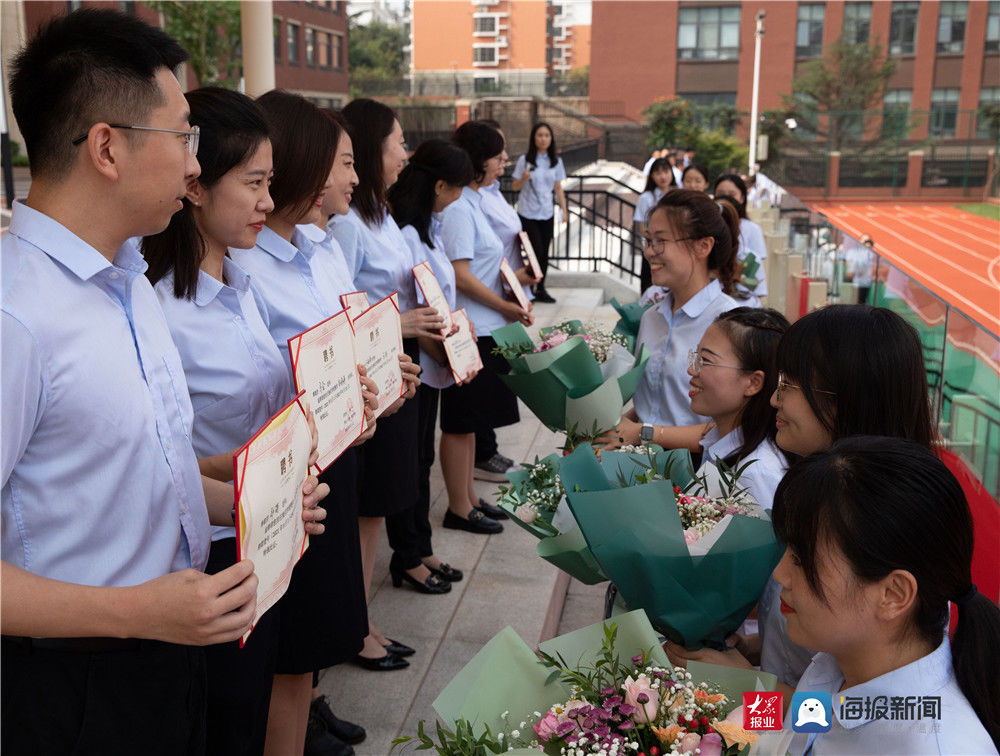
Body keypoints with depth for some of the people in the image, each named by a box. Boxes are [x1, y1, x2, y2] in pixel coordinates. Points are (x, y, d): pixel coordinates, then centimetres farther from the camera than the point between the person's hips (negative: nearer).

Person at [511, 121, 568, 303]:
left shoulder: (556, 161, 6)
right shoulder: (525, 160, -5)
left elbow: (558, 188, 12)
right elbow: (515, 187, 1)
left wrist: (564, 210, 6)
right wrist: (524, 179, -20)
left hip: (547, 213, 4)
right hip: (527, 213, -4)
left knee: (544, 253, 6)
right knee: (537, 251, -11)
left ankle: (541, 289, 17)